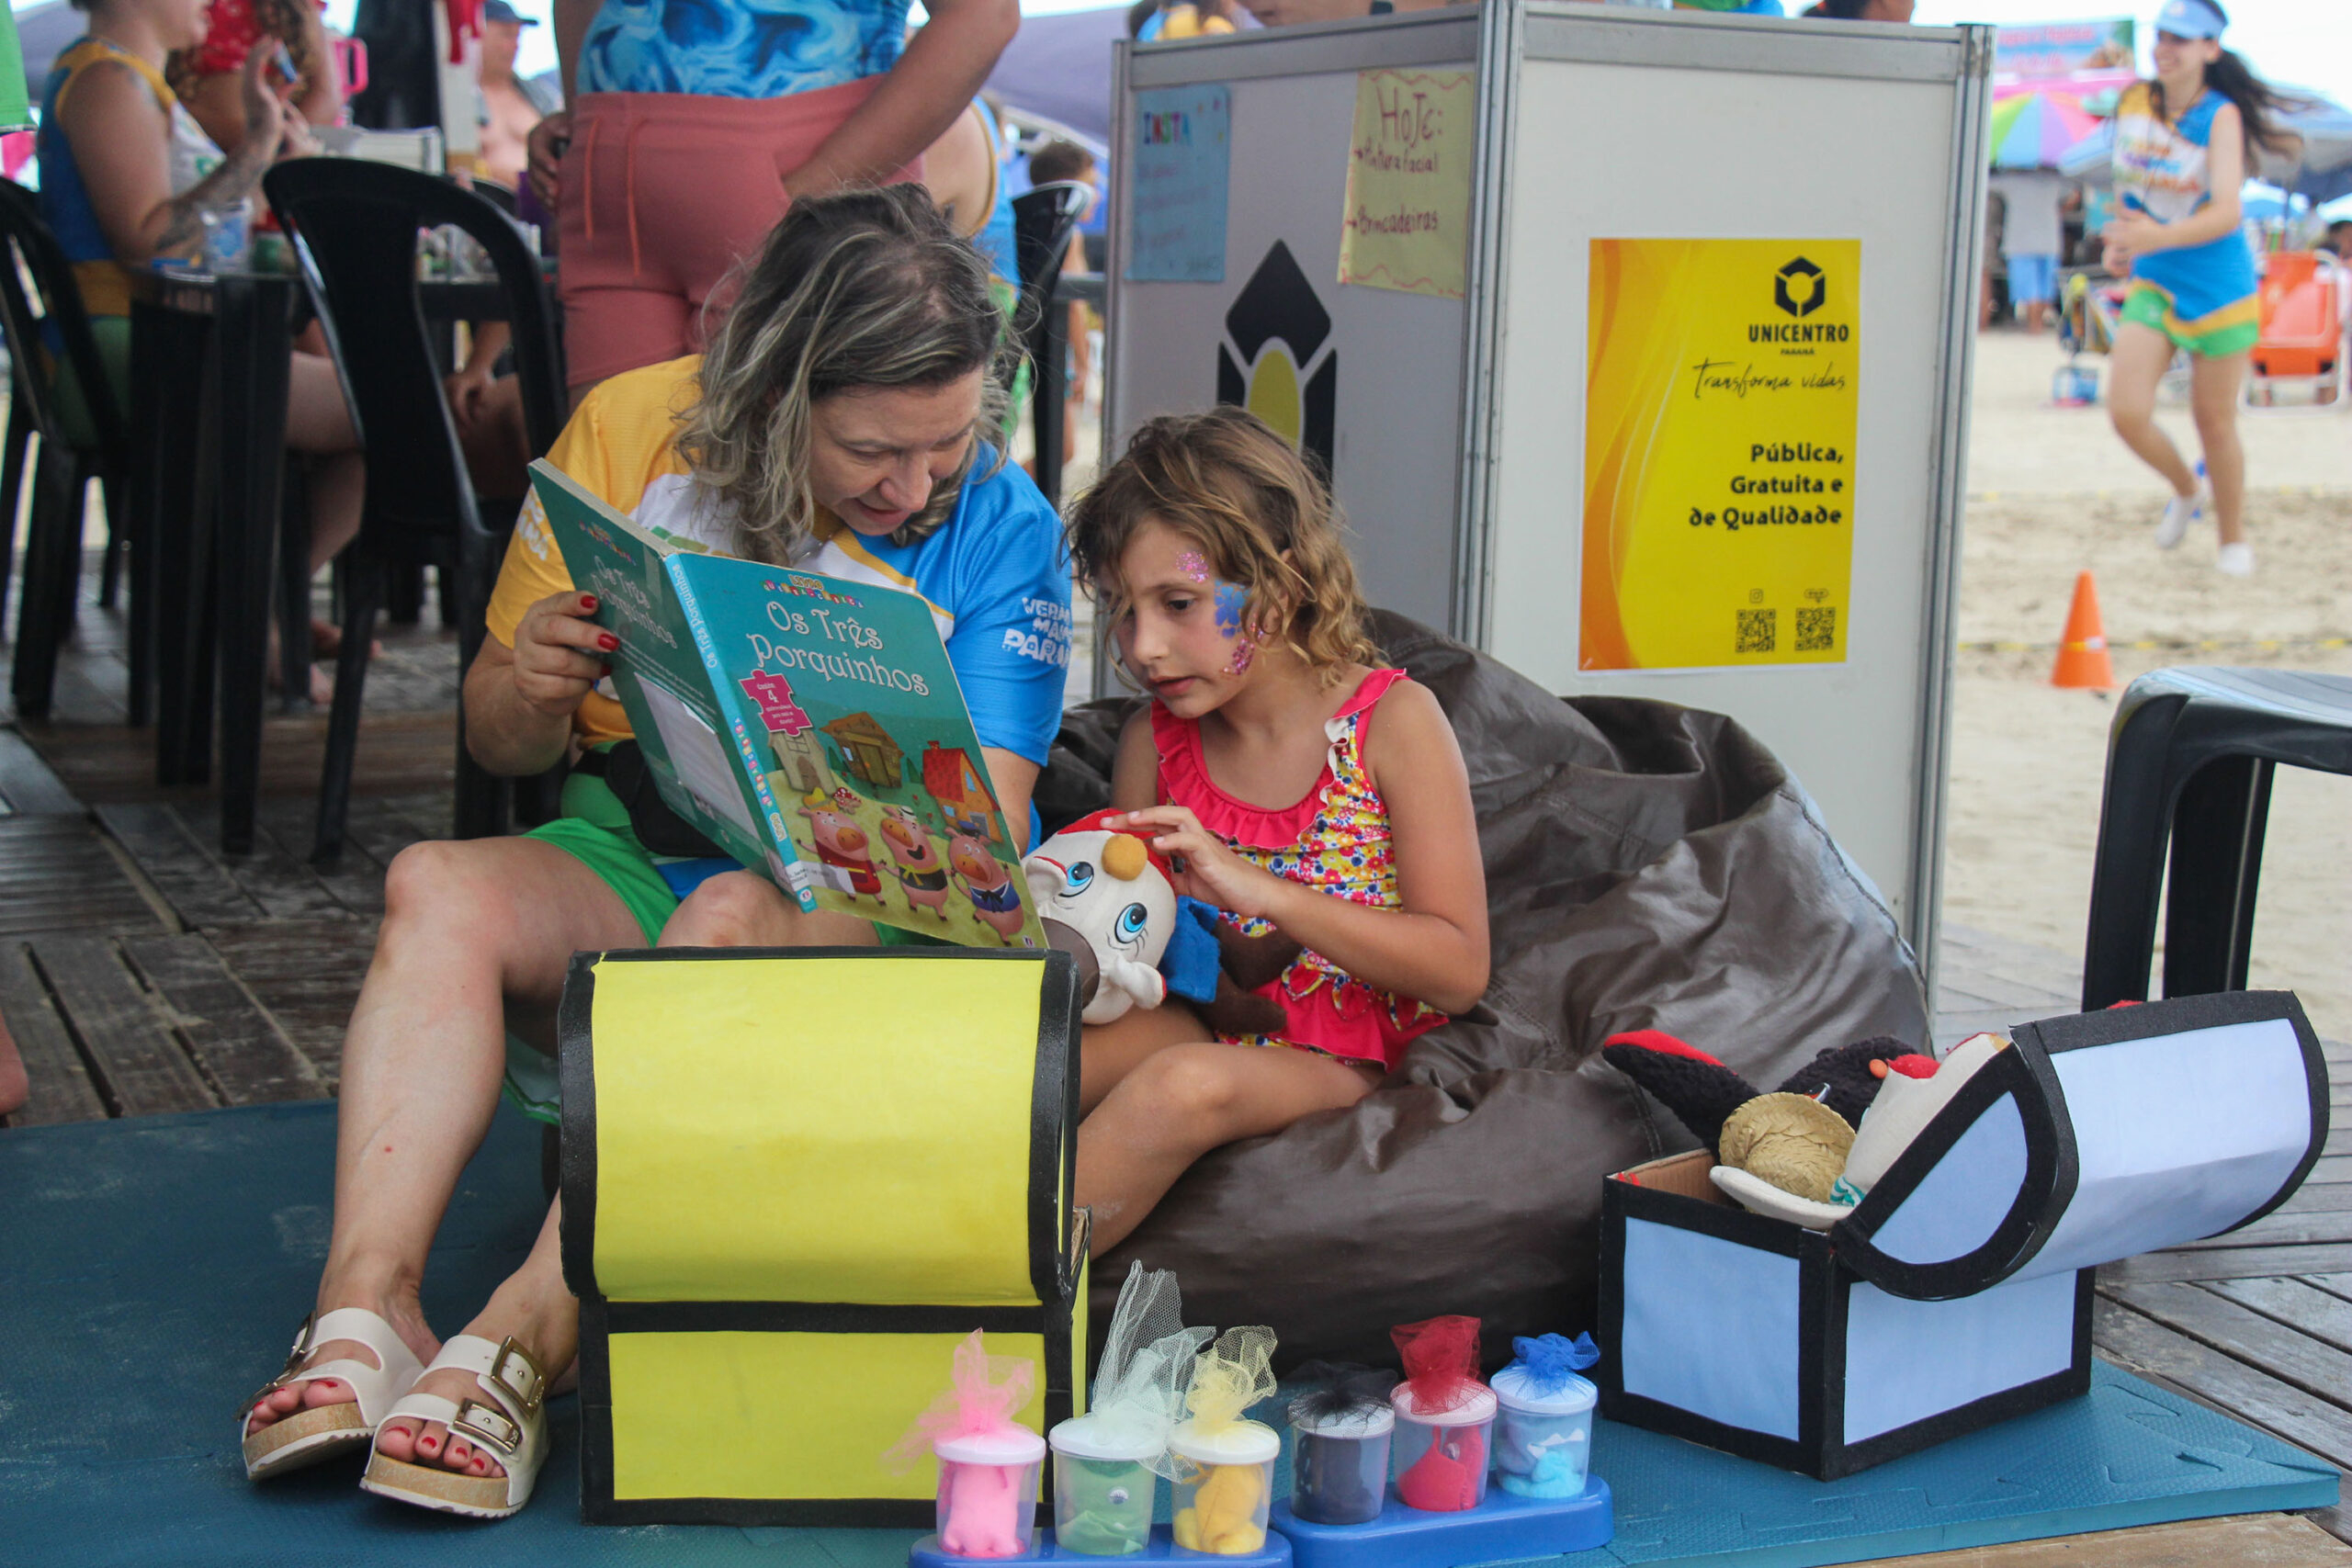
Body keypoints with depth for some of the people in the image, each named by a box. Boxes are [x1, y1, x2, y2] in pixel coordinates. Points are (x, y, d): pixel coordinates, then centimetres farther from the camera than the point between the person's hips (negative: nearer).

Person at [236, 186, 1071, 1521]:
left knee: (734, 920, -36)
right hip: (623, 858, 3)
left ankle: (525, 1336, -40)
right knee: (440, 889, -28)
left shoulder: (1002, 527, -8)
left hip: (862, 907, -2)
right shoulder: (630, 432, -4)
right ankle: (367, 1305, -35)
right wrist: (529, 692, -21)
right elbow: (500, 747, 4)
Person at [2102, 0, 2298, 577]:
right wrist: (2121, 240, 9)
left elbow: (2226, 213, -27)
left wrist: (2158, 237, -42)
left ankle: (2233, 539, 27)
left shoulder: (2221, 117, -15)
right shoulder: (2133, 103, -1)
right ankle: (2188, 489, 20)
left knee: (2214, 422, 4)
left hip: (2219, 286, -4)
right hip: (2153, 283, 4)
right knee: (2127, 413, -11)